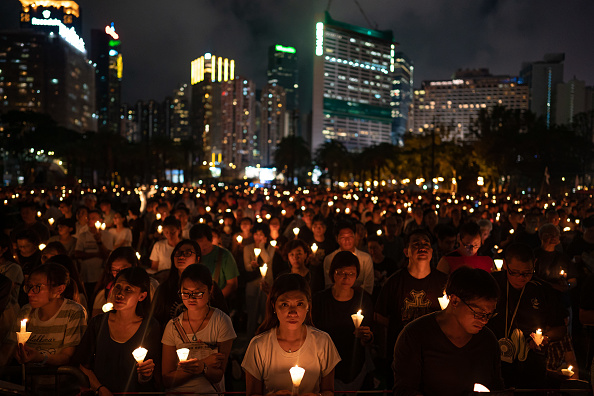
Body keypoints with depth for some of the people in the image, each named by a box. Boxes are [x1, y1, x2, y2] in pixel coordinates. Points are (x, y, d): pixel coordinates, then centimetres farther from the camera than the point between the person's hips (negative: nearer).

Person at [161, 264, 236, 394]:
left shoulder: (221, 321, -3)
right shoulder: (173, 326, 4)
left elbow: (217, 377, -2)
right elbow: (167, 380, -1)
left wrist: (203, 368, -24)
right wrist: (205, 363, -12)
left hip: (209, 391, -2)